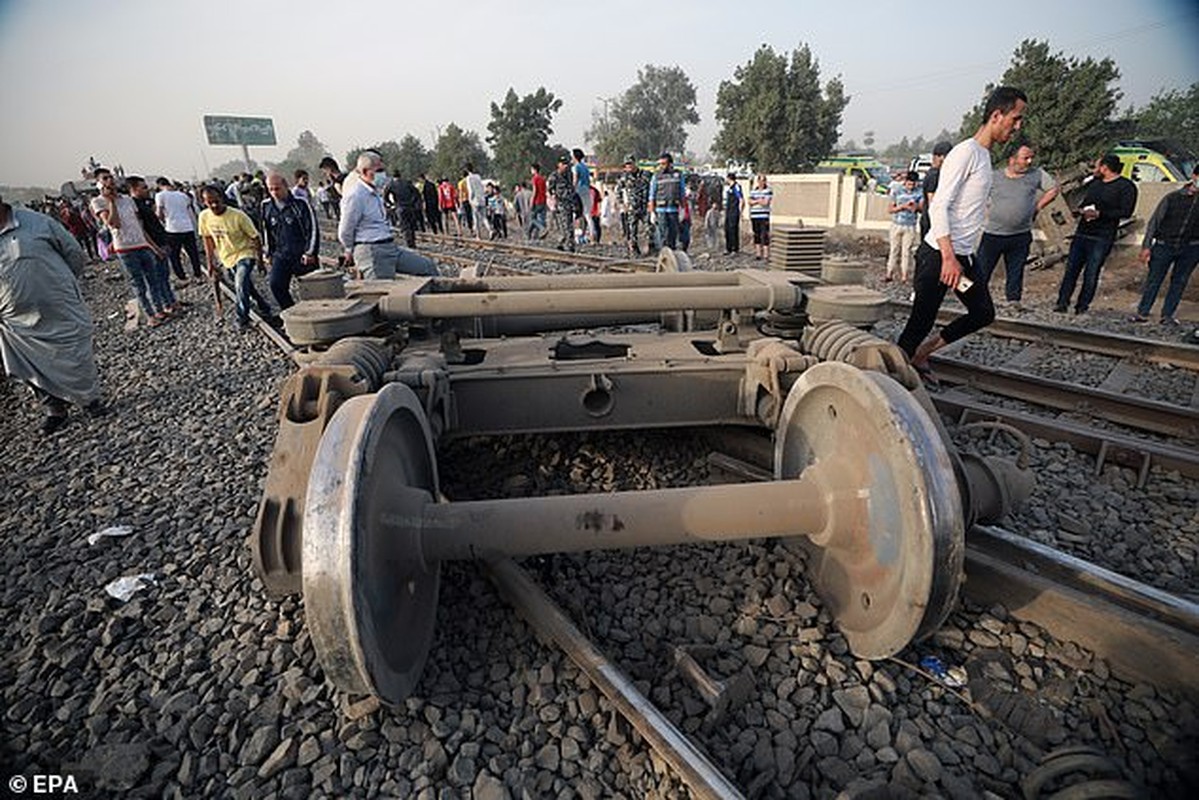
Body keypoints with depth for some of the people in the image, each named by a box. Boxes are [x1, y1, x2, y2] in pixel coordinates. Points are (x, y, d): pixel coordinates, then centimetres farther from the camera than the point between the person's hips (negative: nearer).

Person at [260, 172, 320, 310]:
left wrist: (310, 252, -11)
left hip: (303, 255, -4)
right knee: (275, 284, -12)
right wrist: (269, 253, 16)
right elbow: (266, 231, 19)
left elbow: (313, 229, -7)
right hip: (281, 256, 4)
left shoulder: (300, 203, -7)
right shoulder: (266, 206, 7)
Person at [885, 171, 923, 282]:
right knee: (894, 250, 6)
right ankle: (890, 274, 11)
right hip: (896, 225, 0)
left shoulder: (919, 192, -1)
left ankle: (904, 276, 5)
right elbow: (890, 209, -3)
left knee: (907, 251, 1)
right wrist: (903, 206, -18)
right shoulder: (897, 190, -3)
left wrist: (917, 207, -21)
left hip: (910, 227, 0)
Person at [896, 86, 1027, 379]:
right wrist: (948, 257, -27)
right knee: (922, 320, -6)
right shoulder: (966, 151, -12)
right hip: (939, 254, -10)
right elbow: (938, 206, -21)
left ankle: (920, 354, 21)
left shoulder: (984, 155, 18)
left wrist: (961, 257, 22)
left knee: (983, 313, 14)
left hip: (964, 255, 10)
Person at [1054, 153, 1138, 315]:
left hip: (1101, 238, -6)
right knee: (1071, 269, 0)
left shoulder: (1126, 186, -3)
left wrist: (1100, 214, -18)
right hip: (1081, 233, 6)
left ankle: (1082, 307, 2)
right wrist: (1082, 210, 1)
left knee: (1091, 274, -3)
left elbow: (1126, 211, -10)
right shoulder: (1094, 183, 18)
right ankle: (1062, 303, 1)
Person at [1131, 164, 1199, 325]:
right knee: (1153, 279, 1)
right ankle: (1142, 312, 8)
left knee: (1179, 282, 6)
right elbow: (1154, 222, 0)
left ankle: (1167, 315, 14)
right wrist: (1146, 246, -5)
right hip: (1164, 245, -2)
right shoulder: (1173, 197, 0)